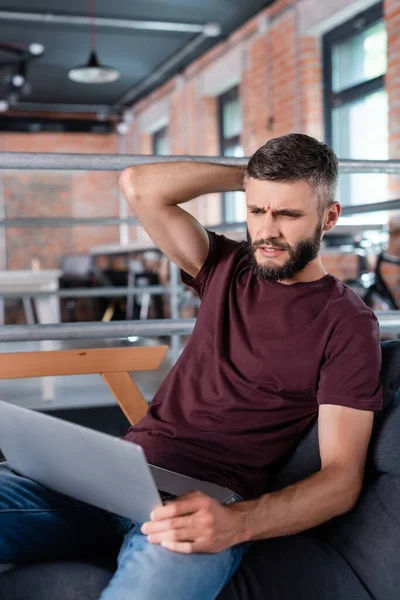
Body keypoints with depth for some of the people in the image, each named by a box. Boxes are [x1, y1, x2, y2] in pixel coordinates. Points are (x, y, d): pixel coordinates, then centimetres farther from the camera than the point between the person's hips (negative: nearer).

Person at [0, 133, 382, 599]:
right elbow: (139, 186, 8)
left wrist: (236, 523, -24)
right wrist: (248, 176, 10)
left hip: (207, 503, -5)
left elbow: (342, 477, -7)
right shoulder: (228, 269, 15)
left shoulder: (348, 323, 0)